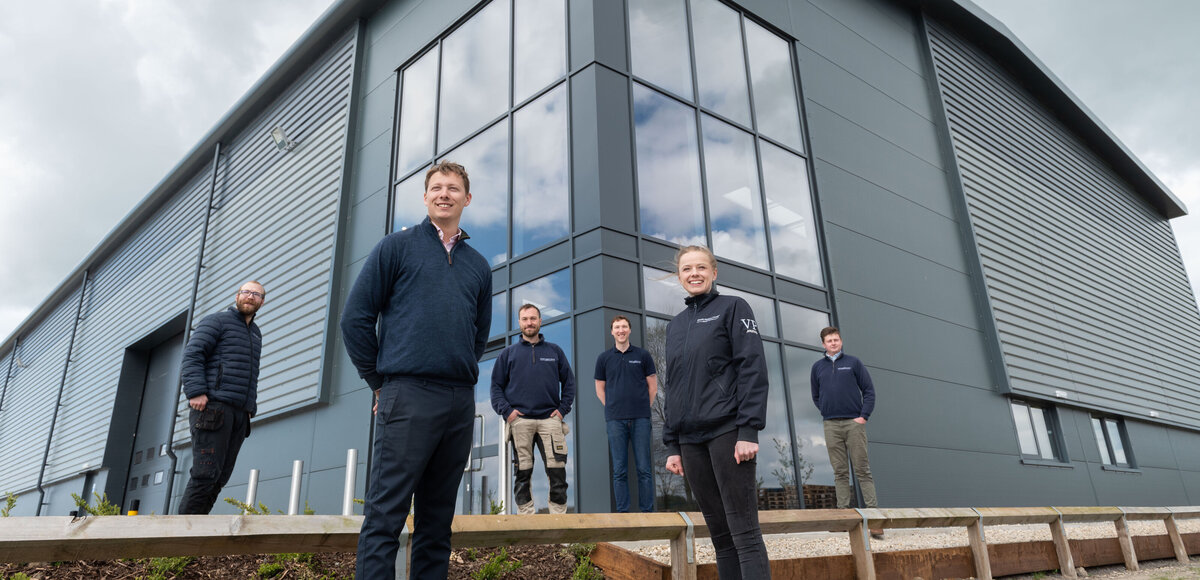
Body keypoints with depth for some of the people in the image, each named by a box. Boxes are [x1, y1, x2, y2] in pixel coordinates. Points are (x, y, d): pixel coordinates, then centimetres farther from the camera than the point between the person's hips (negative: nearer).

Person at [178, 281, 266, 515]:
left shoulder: (256, 333, 26)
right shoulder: (217, 321, 5)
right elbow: (192, 355, -7)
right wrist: (196, 391, -18)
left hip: (239, 412, 7)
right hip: (213, 407, -7)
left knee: (221, 477, 1)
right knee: (206, 472, -13)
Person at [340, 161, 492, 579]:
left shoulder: (479, 266, 17)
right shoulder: (398, 246, 5)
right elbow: (356, 317, 2)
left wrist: (462, 375, 15)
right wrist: (380, 381, 2)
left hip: (461, 403, 5)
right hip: (409, 397, -4)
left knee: (438, 519, 10)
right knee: (385, 516, -4)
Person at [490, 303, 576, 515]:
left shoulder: (555, 351, 16)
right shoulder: (508, 353, 14)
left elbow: (569, 382, 16)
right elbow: (496, 386, 11)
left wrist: (563, 409, 3)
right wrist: (506, 410, -4)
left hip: (550, 418, 0)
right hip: (519, 420, 0)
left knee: (557, 470, -7)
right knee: (522, 473, 1)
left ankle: (559, 514, 1)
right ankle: (525, 514, 7)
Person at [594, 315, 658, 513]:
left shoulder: (643, 355, 7)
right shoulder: (604, 358, 9)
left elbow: (653, 387, 10)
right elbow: (600, 389, 12)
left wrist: (641, 408, 4)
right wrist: (614, 409, 4)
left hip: (640, 419, 0)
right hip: (615, 420, 1)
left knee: (644, 469, 1)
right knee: (619, 471, 3)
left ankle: (648, 511, 9)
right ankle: (622, 512, 10)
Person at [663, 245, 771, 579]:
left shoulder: (733, 308, 4)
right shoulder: (675, 325, 19)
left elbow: (753, 369, -6)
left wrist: (749, 431, -16)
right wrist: (672, 445, 12)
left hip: (727, 431, -5)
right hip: (691, 439, 6)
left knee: (744, 531, -6)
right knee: (719, 532, 8)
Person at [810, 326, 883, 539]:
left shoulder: (853, 362, 6)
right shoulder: (818, 367, 12)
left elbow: (869, 390, 3)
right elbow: (816, 396, 20)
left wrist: (864, 415, -7)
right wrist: (827, 411, 7)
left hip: (854, 423, -2)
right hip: (831, 425, 2)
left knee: (862, 470, -3)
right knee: (840, 472, 4)